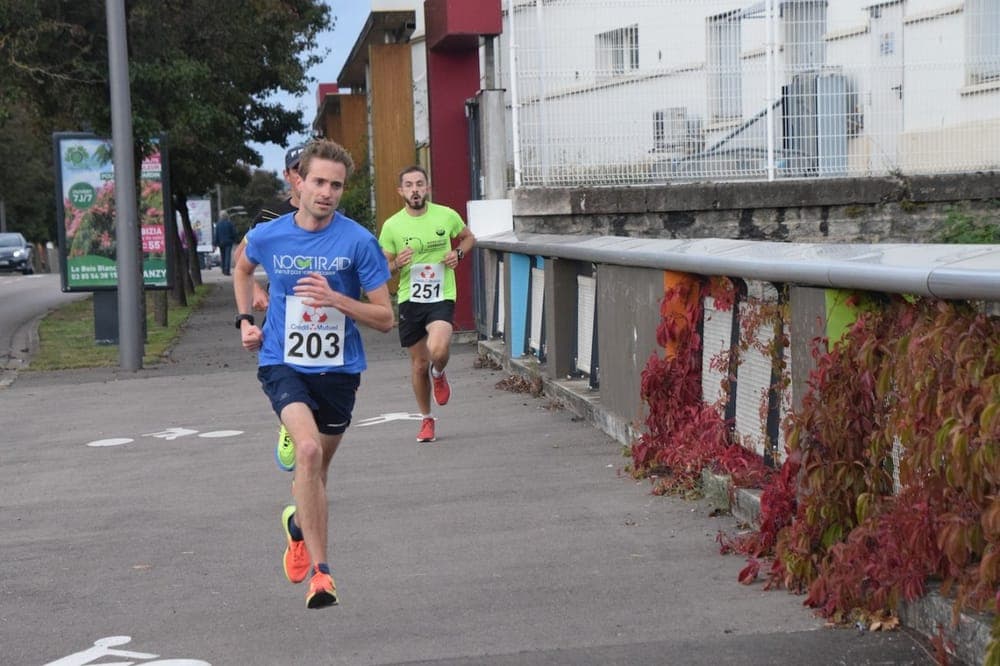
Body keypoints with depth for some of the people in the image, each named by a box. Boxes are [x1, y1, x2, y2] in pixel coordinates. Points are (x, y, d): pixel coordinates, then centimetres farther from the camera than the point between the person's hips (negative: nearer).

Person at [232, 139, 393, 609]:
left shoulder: (358, 242, -10)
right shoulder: (267, 236, -4)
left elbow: (385, 318, -9)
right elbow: (243, 269, 21)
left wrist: (335, 299, -23)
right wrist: (245, 320, 9)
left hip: (339, 369, 1)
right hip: (282, 364, -1)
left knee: (317, 467, 17)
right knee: (308, 449, -26)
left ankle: (298, 524, 52)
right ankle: (319, 570, -22)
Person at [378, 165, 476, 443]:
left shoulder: (447, 216, -3)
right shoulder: (392, 226, -4)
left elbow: (468, 237, 17)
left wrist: (458, 253, -4)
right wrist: (397, 264, -19)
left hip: (442, 297, -1)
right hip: (410, 299, 1)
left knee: (438, 351, -25)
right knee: (419, 363, 9)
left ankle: (439, 374, 13)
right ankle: (426, 419, 30)